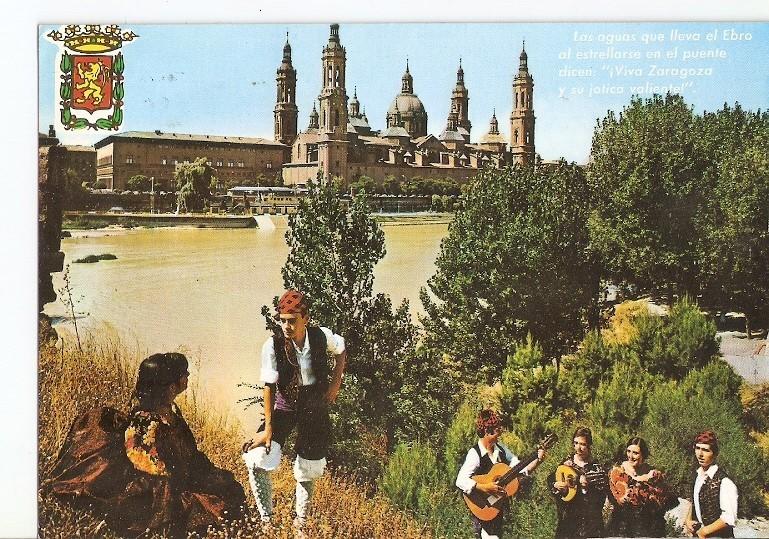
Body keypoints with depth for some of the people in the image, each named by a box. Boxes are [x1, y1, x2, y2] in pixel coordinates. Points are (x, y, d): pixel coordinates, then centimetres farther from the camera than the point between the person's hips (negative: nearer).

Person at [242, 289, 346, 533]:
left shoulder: (322, 337, -17)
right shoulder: (272, 346, -22)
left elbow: (341, 352, 6)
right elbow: (269, 387, -19)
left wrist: (335, 383, -3)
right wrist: (268, 428, -18)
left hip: (316, 408, 1)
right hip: (285, 406, -1)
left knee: (307, 470, 12)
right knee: (256, 462, -17)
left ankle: (300, 522, 34)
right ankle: (266, 520, 0)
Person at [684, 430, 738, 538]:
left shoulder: (724, 482, -22)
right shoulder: (698, 475, 0)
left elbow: (729, 518, -22)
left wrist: (703, 532, -15)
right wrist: (688, 520, 0)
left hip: (717, 535, -6)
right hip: (697, 533, 6)